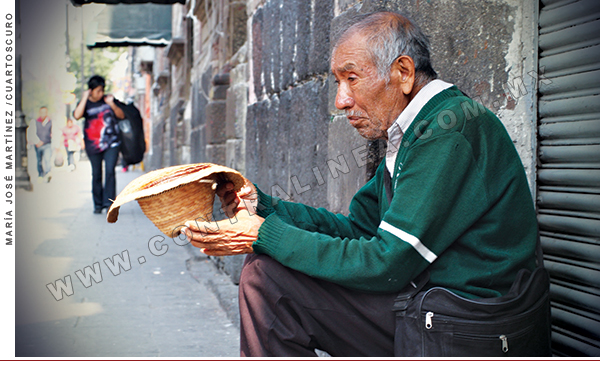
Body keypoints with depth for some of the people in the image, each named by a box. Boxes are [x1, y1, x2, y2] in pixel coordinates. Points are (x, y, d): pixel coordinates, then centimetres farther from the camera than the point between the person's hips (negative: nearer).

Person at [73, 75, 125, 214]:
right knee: (96, 175, 5)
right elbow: (77, 115, -18)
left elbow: (122, 115, 7)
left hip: (111, 143, 0)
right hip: (93, 145, 0)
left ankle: (109, 202, -12)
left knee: (110, 171, -14)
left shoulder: (108, 99, 7)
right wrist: (85, 98, -15)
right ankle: (98, 204, 16)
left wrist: (112, 104, -8)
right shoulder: (85, 103, 2)